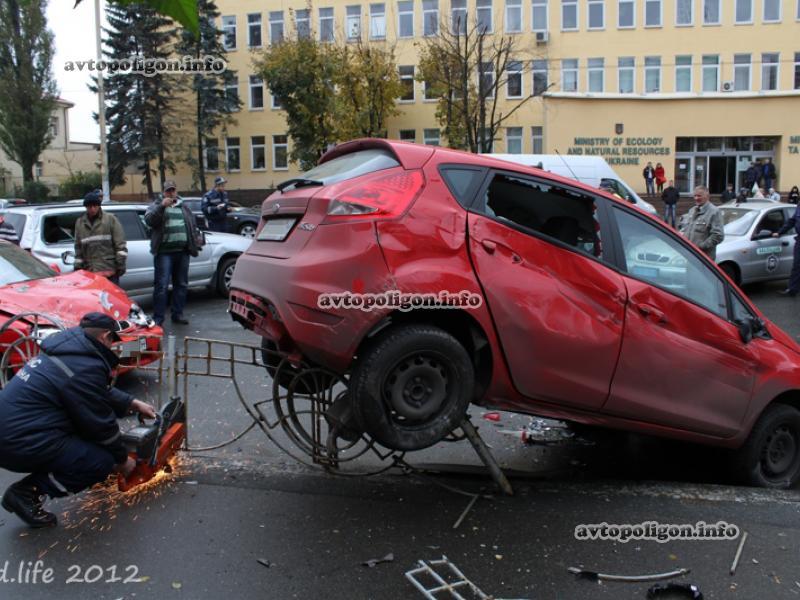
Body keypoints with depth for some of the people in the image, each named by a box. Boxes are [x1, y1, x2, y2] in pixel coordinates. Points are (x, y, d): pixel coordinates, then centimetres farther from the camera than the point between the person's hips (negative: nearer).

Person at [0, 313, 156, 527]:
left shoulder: (68, 348, 8)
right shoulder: (86, 368, -20)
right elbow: (101, 424, -9)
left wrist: (132, 403, 23)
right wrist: (122, 460, 6)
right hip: (22, 445, -10)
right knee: (102, 461, -6)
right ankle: (28, 492, -3)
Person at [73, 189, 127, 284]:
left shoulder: (110, 219, 1)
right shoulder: (80, 223, 13)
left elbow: (120, 245, -2)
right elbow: (78, 248, 18)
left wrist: (120, 265, -7)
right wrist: (77, 268, 13)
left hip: (109, 271, -3)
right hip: (89, 272, 4)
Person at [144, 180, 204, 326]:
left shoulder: (183, 207, 22)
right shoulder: (157, 206, 7)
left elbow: (193, 225, 30)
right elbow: (149, 220, -11)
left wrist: (198, 236, 14)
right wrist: (162, 206, -20)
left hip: (183, 251, 5)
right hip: (164, 252, -5)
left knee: (181, 284, 10)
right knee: (161, 285, -8)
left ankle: (177, 314, 20)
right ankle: (158, 317, -5)